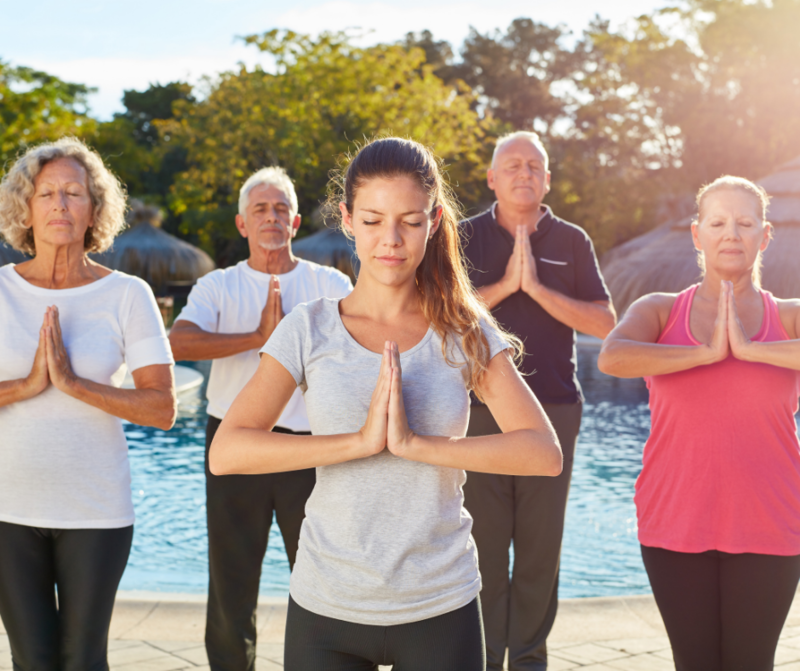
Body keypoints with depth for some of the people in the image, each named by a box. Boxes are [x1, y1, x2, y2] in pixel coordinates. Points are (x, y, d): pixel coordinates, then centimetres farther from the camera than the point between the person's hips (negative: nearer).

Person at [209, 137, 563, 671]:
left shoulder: (467, 332, -1)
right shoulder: (309, 331, -3)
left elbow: (544, 453, -11)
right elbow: (226, 451, -14)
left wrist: (415, 443, -21)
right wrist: (360, 441, -22)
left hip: (440, 608, 0)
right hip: (326, 607, 0)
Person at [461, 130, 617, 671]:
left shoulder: (571, 241, 9)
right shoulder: (466, 237, 7)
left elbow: (605, 323, 0)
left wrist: (536, 287, -10)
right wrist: (505, 285, -12)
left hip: (554, 409, 1)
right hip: (480, 410, -1)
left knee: (541, 544, 4)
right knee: (484, 540, 0)